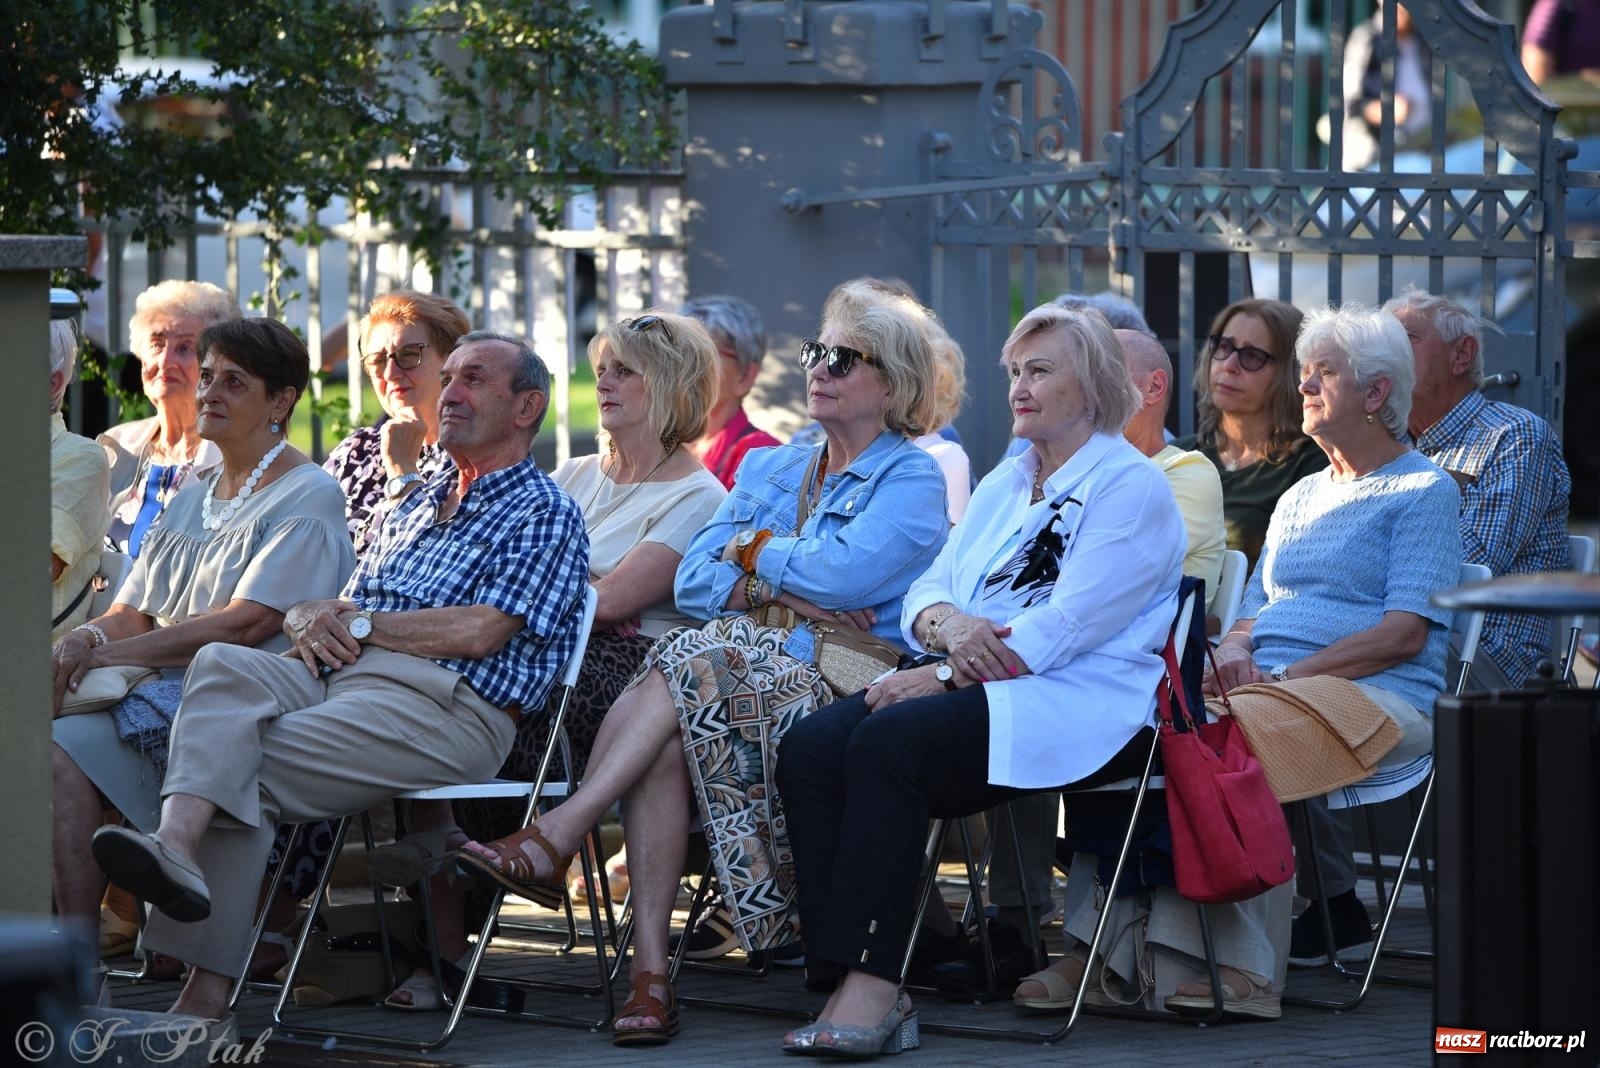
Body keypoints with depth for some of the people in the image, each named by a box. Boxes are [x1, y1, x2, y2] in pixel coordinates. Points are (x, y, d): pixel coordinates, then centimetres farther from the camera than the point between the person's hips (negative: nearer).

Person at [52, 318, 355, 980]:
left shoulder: (307, 498, 0)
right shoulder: (192, 500, 25)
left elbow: (245, 623, -12)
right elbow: (132, 613, 20)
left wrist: (111, 654, -16)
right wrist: (86, 640, -6)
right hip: (159, 691, 7)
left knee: (63, 752, -29)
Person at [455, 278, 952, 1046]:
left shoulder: (912, 480, 4)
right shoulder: (768, 471, 24)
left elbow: (840, 575, -14)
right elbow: (692, 579, 10)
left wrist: (753, 551, 4)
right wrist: (780, 594, -7)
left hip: (845, 691, -5)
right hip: (750, 674, 5)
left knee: (692, 657, -32)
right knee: (665, 740, -31)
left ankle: (557, 840, -31)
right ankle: (650, 968, -37)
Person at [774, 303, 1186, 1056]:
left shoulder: (1130, 487, -3)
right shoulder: (1005, 484, 24)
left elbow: (1066, 628, -14)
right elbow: (928, 587, 17)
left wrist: (941, 678, -17)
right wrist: (947, 625, -9)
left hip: (1075, 705, -8)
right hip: (973, 690, 8)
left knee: (890, 742, -32)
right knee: (811, 747, -19)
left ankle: (871, 986, -35)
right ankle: (852, 987, -29)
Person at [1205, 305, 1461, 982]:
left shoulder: (1425, 491, 4)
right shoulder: (1300, 499, 28)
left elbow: (1404, 634, -8)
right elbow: (1254, 613, 25)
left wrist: (1285, 677, -17)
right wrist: (1235, 655, -1)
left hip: (1385, 698, -7)